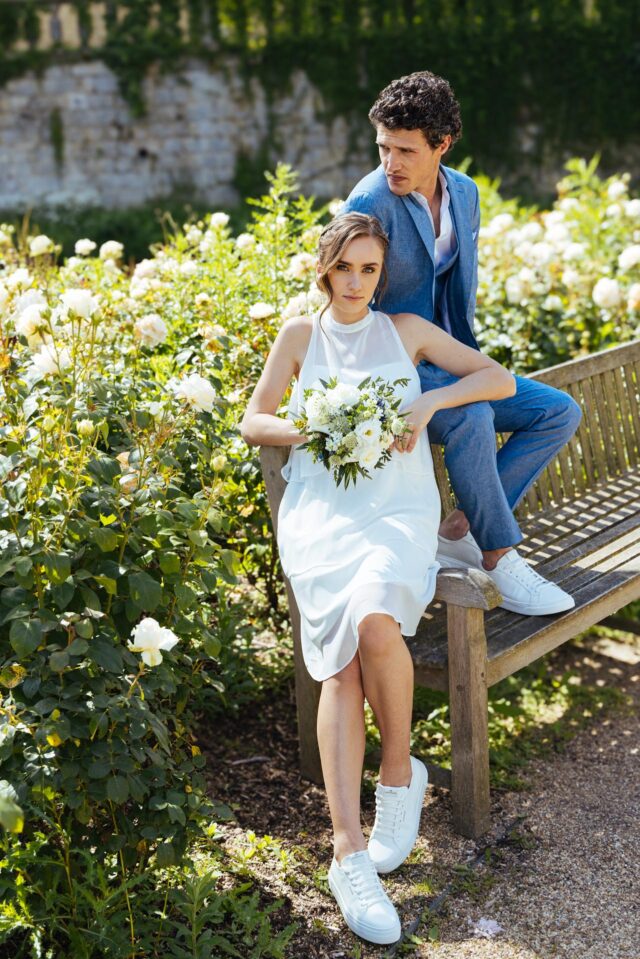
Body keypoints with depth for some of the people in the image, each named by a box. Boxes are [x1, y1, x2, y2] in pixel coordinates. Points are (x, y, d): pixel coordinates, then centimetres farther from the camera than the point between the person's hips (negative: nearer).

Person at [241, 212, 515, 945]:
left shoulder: (407, 330, 17)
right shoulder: (301, 335, 18)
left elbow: (499, 380, 13)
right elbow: (254, 422, 15)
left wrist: (429, 400, -4)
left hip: (398, 508, 0)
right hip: (320, 508, 0)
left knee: (375, 619, -33)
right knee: (340, 651, -26)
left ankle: (399, 769, -6)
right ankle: (349, 851, -29)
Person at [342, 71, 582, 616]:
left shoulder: (465, 193, 6)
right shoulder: (370, 203, -16)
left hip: (450, 363, 8)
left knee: (561, 412, -3)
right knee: (472, 417, -36)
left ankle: (459, 530, -7)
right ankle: (500, 561, -21)